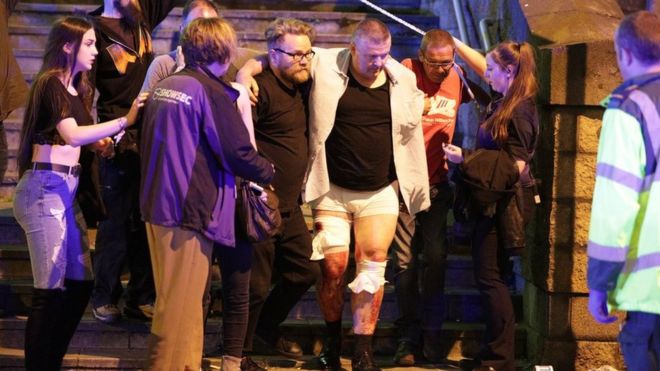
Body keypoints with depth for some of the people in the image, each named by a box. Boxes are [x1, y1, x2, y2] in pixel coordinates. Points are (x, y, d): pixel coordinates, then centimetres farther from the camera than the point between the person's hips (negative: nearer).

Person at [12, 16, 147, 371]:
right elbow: (72, 135, -25)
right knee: (50, 289, -9)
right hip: (45, 188, -9)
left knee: (80, 283, 9)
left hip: (65, 189, 9)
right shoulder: (51, 83, -11)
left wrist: (98, 142, 0)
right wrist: (125, 120, -27)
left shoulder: (76, 88, 17)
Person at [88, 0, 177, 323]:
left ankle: (141, 297, 15)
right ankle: (104, 298, 12)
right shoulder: (95, 29, -8)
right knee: (115, 222, 0)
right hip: (118, 142, -5)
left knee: (147, 222, 8)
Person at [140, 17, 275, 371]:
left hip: (158, 207, 8)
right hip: (191, 210, -8)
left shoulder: (162, 88, 12)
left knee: (174, 301, 16)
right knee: (181, 306, -3)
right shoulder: (211, 91, -13)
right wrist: (268, 170, 4)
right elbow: (239, 153, -14)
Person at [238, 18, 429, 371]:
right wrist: (246, 72, -20)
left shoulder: (403, 80, -1)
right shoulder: (326, 66, -9)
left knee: (372, 267, -3)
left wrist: (415, 188, 11)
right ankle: (332, 338, 20)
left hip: (381, 192, 2)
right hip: (333, 190, -1)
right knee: (333, 266, -3)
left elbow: (411, 134, 11)